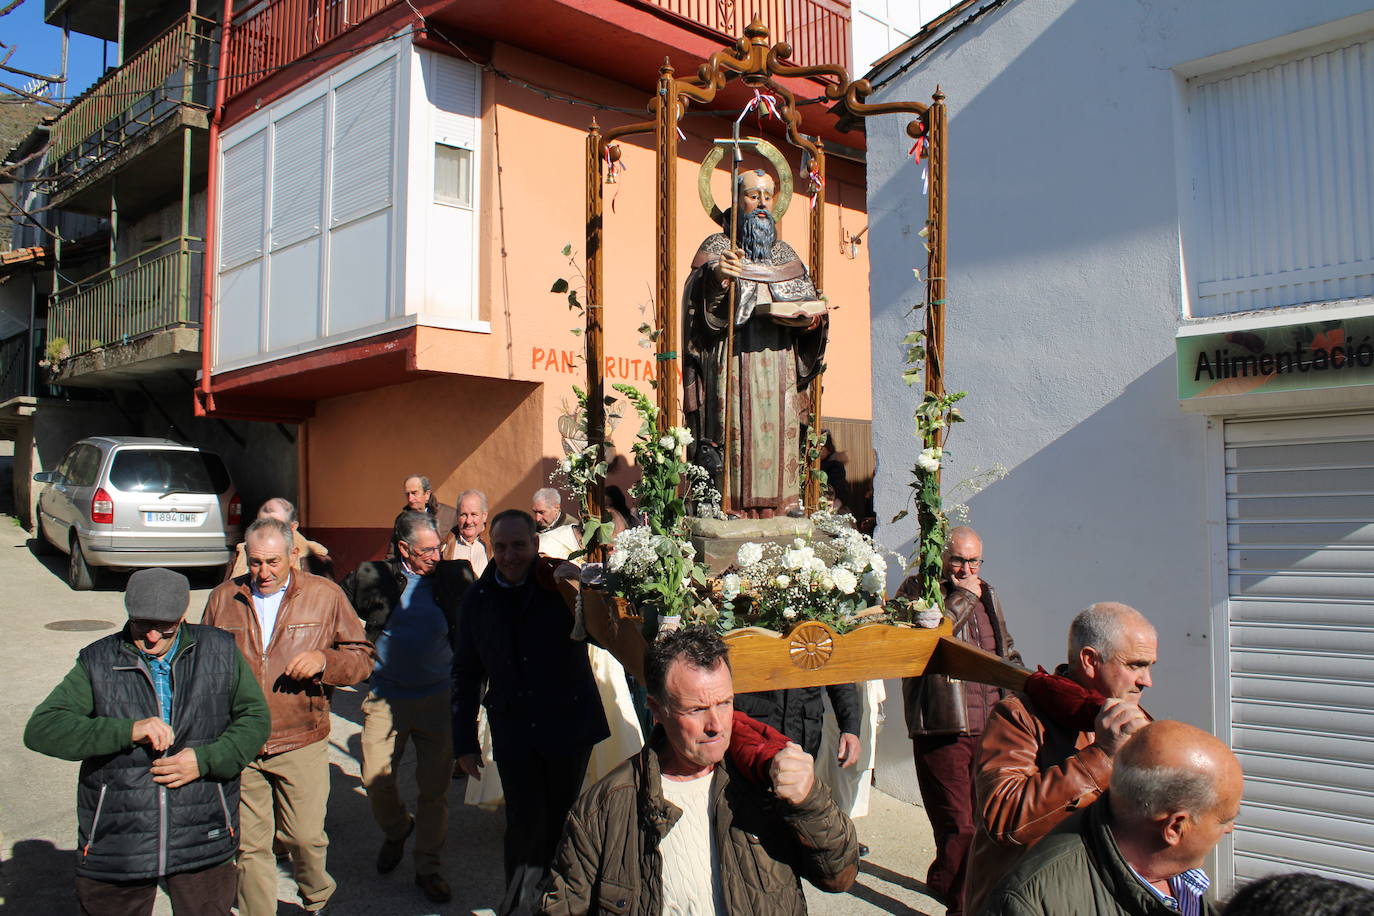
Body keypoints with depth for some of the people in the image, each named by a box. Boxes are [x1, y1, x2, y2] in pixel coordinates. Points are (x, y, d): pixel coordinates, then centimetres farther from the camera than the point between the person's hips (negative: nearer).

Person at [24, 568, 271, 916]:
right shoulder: (98, 662, -2)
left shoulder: (220, 652, 1)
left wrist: (206, 759, -12)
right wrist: (128, 730, -24)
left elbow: (255, 717, 5)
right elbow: (41, 729, -11)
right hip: (116, 845, 0)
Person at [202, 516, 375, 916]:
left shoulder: (325, 595, 0)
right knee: (249, 846, 8)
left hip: (301, 744, -2)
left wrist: (324, 660, -17)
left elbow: (362, 658, 3)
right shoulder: (223, 598, 6)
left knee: (306, 837, 5)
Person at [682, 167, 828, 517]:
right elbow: (698, 305, -8)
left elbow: (808, 301, 18)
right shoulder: (715, 247, 6)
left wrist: (812, 317, -5)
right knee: (735, 434, -11)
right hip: (732, 366, -4)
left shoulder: (786, 255, 20)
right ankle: (731, 509, -7)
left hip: (779, 367, 4)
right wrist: (715, 278, -29)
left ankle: (775, 510, 6)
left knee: (778, 435, 0)